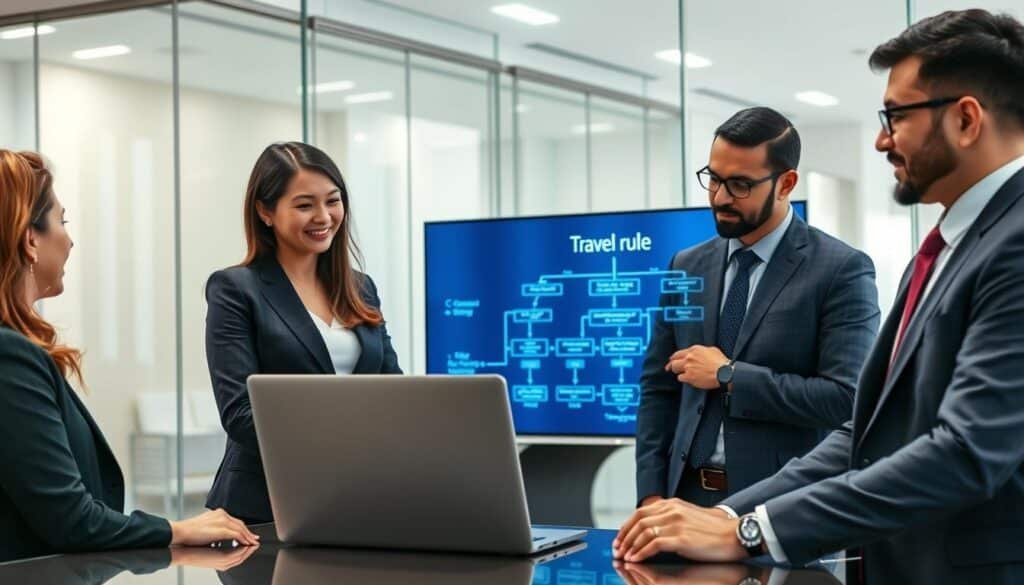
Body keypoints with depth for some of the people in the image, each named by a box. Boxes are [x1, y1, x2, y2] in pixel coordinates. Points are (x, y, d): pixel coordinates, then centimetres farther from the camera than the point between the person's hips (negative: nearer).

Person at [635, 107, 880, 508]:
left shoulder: (841, 271, -8)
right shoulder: (687, 267, 8)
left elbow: (847, 398, -17)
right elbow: (658, 388, 10)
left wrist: (728, 375, -14)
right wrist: (653, 495, 0)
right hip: (690, 496, 4)